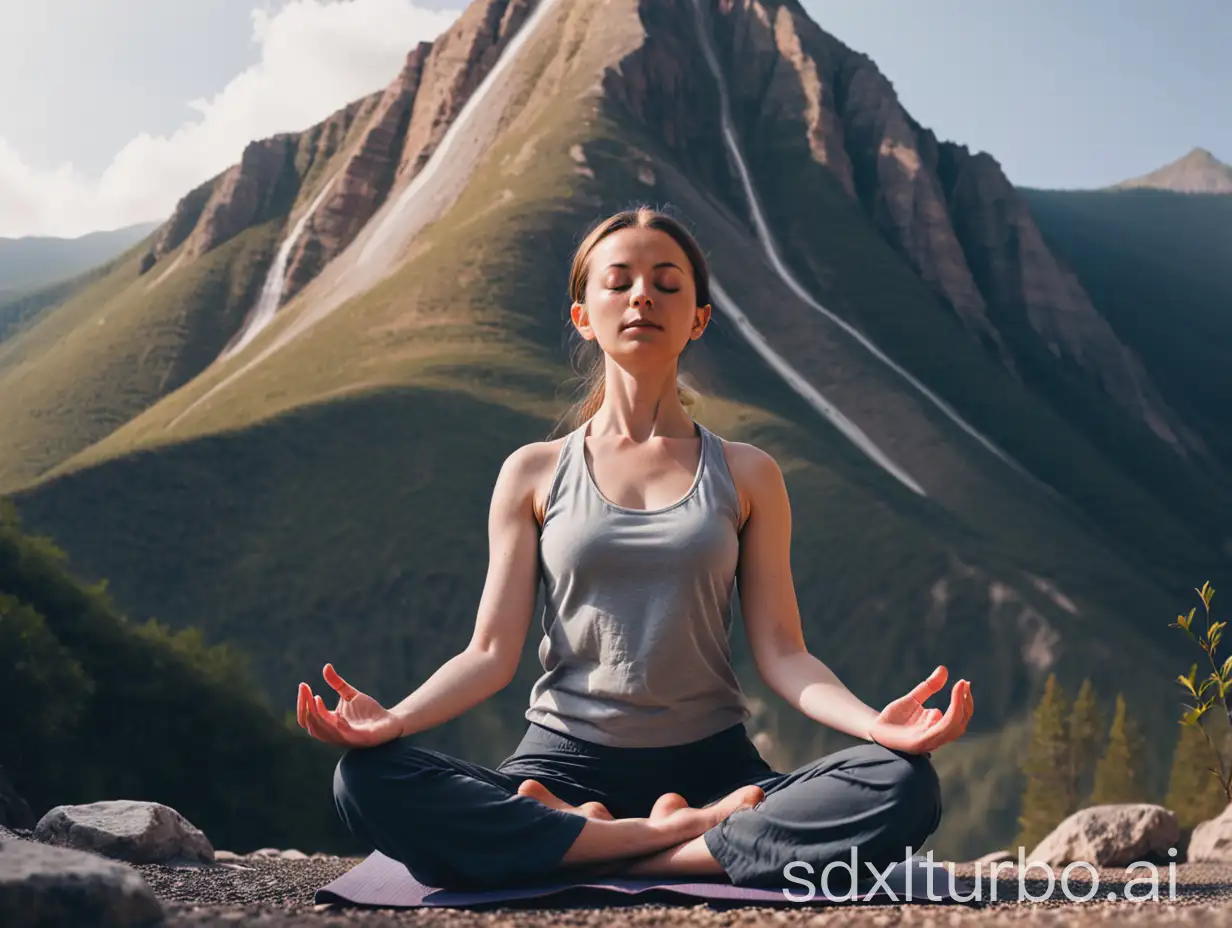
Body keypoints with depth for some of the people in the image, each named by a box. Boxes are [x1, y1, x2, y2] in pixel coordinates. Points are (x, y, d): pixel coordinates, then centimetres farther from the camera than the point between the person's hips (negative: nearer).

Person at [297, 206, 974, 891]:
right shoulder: (533, 473, 8)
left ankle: (585, 850, -22)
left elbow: (781, 652, 1)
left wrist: (875, 722, -19)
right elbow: (492, 653, 2)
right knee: (370, 782, -29)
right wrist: (394, 718, -18)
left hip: (711, 763, 0)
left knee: (906, 786, -28)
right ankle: (688, 832, -21)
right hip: (566, 764, 0)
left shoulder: (747, 476, 9)